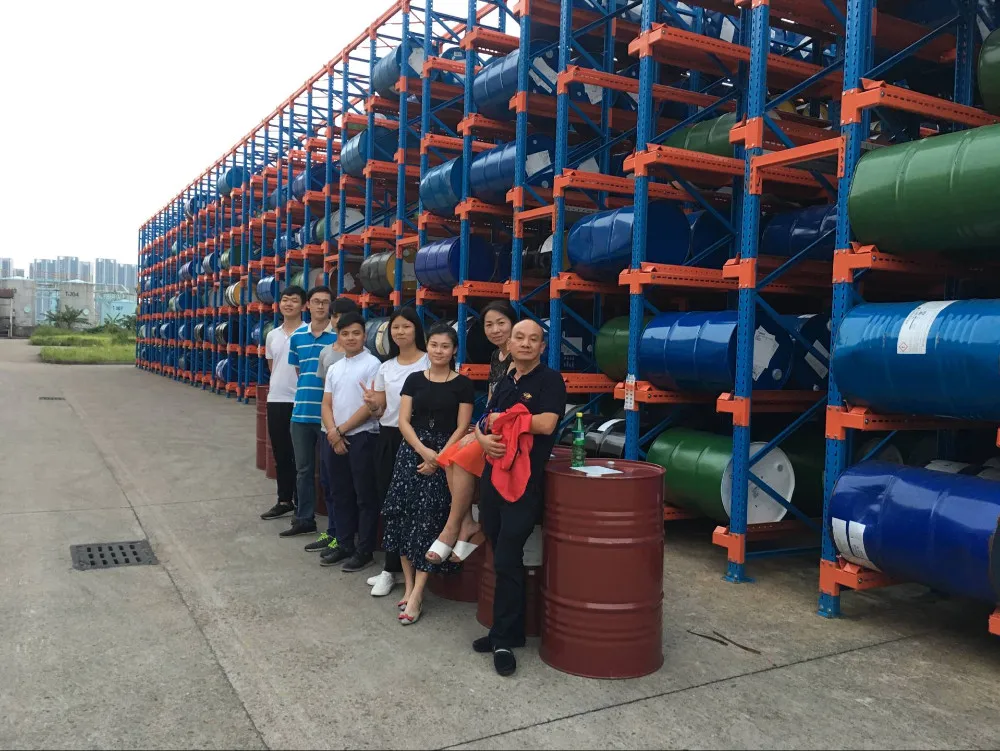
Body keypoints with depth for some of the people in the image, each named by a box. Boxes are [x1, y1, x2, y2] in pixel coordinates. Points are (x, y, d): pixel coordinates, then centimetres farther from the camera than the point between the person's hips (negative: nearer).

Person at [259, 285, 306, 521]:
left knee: (299, 455, 1)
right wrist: (277, 386, 11)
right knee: (280, 454, 13)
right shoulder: (272, 335, 12)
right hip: (275, 399, 6)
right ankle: (284, 500, 25)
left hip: (299, 401, -6)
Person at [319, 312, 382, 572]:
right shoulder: (334, 368, 12)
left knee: (365, 496, 0)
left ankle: (365, 551, 9)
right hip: (337, 439, 7)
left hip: (363, 438, -7)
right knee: (341, 493, 14)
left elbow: (371, 405, -13)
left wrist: (341, 430, -9)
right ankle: (344, 544, 26)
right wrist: (332, 433, -6)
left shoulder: (372, 364, -8)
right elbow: (326, 404, 10)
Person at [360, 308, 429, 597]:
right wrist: (372, 405, -9)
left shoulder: (429, 363, -5)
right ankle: (391, 568, 19)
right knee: (387, 501, 7)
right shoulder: (385, 367, 12)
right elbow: (380, 412, 13)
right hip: (387, 438, 6)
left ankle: (392, 570, 9)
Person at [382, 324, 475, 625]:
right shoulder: (414, 380, 8)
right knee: (404, 516, 0)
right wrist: (424, 451, -13)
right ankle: (409, 585, 12)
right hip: (412, 452, 3)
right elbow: (404, 422, 2)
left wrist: (439, 458, -14)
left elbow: (461, 428, -3)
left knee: (429, 519, -7)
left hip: (445, 456, -3)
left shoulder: (463, 384, 1)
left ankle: (416, 595, -5)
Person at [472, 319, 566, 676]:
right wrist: (483, 437, -10)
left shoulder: (550, 380, -4)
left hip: (525, 479, -7)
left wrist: (501, 419, -8)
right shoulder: (504, 382, 17)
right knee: (503, 558, 11)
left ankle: (504, 640, 4)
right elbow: (482, 423, 14)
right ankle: (510, 630, 23)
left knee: (507, 561, -7)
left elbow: (546, 423, -18)